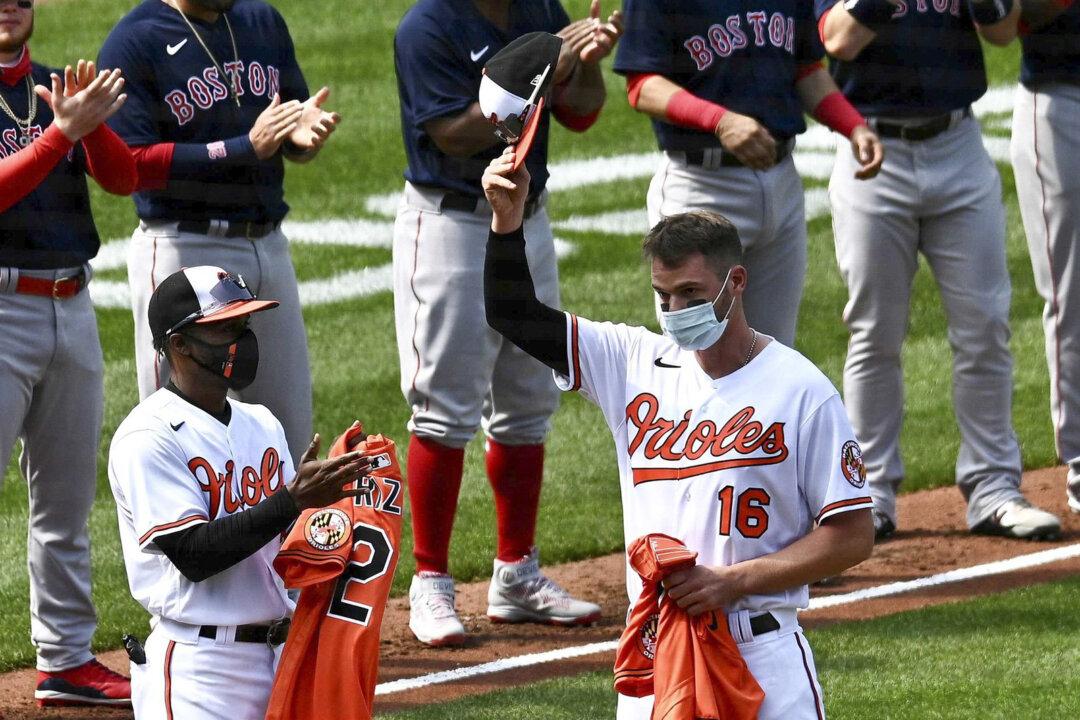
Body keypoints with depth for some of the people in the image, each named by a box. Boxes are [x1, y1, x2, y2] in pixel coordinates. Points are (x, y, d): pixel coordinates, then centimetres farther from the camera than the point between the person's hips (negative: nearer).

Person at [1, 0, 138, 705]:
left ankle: (67, 659, 18)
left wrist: (91, 119, -16)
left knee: (68, 501, 11)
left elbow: (123, 177, 2)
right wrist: (65, 128, -24)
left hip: (72, 306, 7)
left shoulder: (58, 88, 13)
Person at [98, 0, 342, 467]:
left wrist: (305, 135, -9)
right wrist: (245, 148, -22)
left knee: (291, 432, 10)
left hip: (269, 247, 7)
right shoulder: (135, 41, -9)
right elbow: (132, 164, -17)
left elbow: (293, 145, 17)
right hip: (182, 251, -7)